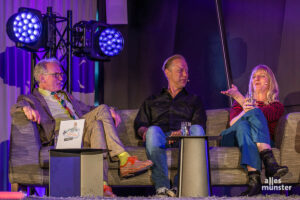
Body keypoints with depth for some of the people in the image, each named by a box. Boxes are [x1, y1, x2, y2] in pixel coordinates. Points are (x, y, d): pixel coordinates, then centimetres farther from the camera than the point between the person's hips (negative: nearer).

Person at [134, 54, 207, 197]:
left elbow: (199, 124, 11)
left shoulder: (194, 100, 30)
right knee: (153, 131, -37)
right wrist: (144, 130, -8)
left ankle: (180, 186, -46)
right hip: (160, 138, 0)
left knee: (197, 130, -36)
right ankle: (162, 187, -46)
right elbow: (139, 125, 19)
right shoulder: (152, 101, 32)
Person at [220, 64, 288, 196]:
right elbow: (232, 123, 9)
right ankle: (269, 162, -57)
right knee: (243, 124, -33)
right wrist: (244, 111, -12)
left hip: (262, 143, -1)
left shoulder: (277, 106, 23)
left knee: (254, 112, -33)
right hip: (234, 139, 1)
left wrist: (238, 97, -3)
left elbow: (261, 115, 0)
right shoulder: (239, 103, 31)